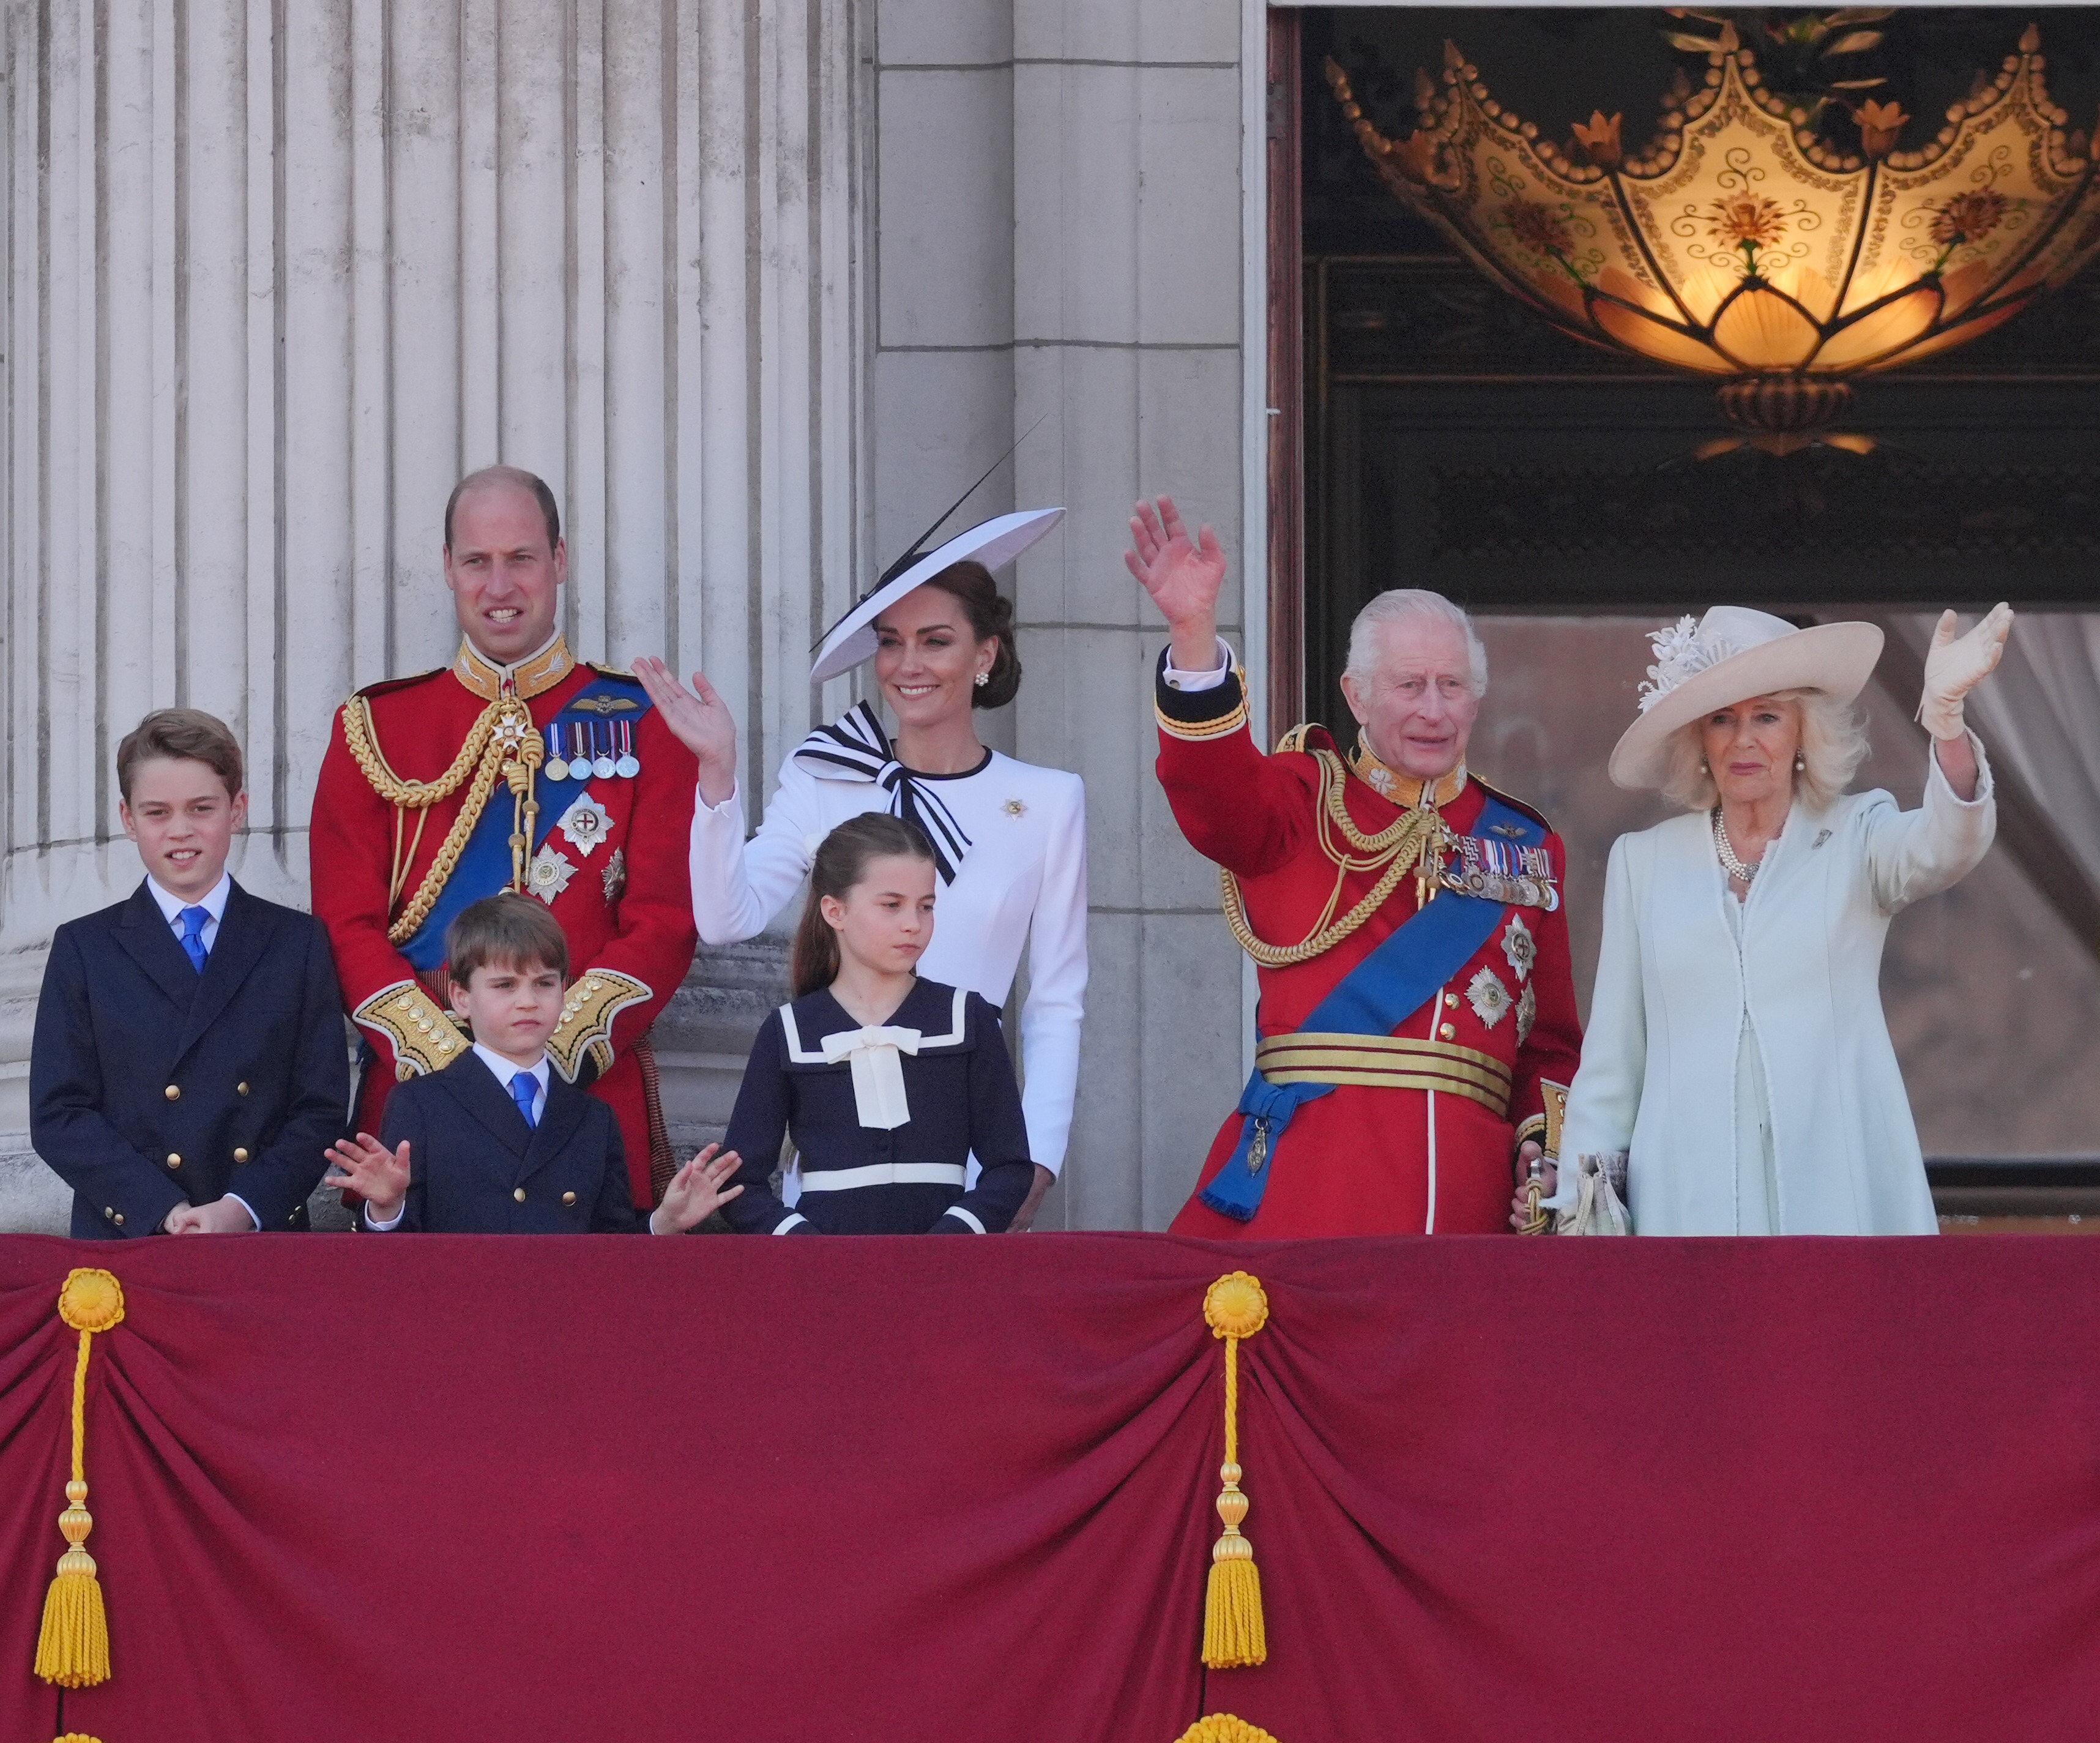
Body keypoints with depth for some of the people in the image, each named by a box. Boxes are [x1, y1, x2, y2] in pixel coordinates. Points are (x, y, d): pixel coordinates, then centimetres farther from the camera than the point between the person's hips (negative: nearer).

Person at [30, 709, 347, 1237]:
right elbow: (58, 1116, 3)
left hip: (265, 1239, 0)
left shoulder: (298, 944, 13)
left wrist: (245, 1208, -9)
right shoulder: (83, 950, 11)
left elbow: (321, 1109, 7)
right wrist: (164, 1211, -9)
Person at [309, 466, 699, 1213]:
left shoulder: (641, 722, 7)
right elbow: (348, 926, 4)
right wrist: (446, 1059, -11)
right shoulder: (375, 728, 9)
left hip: (593, 1089, 0)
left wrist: (554, 1053, -12)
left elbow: (665, 922, 1)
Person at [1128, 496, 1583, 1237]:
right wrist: (1193, 631, -29)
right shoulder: (1304, 801, 10)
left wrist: (1547, 1144, 1)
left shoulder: (1526, 847, 19)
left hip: (1467, 1185, 3)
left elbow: (1551, 1041, 20)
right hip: (1307, 1173, -3)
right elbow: (1214, 791, -14)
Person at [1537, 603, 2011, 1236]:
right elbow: (1611, 1059, 15)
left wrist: (1945, 720, -33)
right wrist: (1581, 1200, 8)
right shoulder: (1642, 862, 14)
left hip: (1837, 1190, -1)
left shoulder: (1856, 837, 9)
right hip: (1691, 1200, 1)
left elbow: (1943, 849, -15)